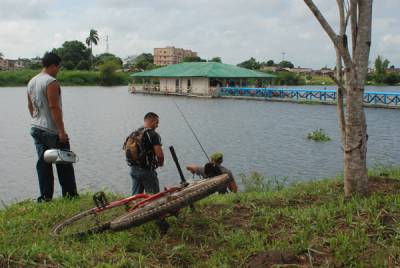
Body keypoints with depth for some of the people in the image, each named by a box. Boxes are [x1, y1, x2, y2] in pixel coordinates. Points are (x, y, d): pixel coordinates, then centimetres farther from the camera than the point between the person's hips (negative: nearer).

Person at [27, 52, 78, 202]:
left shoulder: (31, 82, 11)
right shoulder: (51, 82, -15)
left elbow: (30, 106, 18)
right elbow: (54, 107, -21)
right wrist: (62, 131, -19)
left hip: (36, 128, 8)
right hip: (52, 131, -8)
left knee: (43, 163, 9)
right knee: (64, 164, 3)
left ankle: (45, 197, 13)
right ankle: (70, 194, 11)